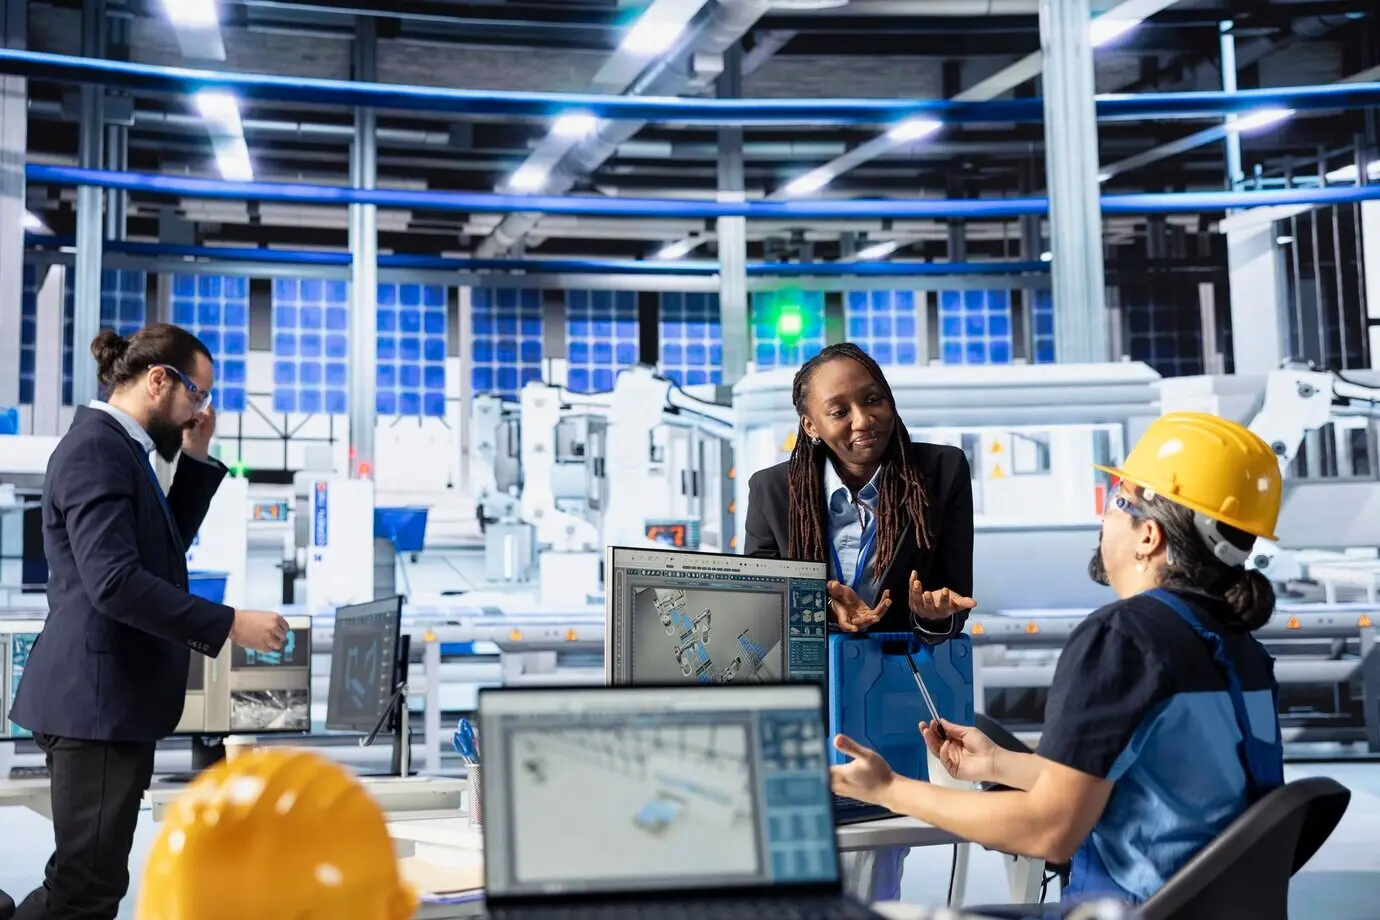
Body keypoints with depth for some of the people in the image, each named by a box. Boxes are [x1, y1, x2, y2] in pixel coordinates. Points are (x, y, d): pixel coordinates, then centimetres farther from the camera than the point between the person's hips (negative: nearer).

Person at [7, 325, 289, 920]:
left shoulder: (119, 447, 15)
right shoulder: (97, 448, -16)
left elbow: (164, 546, 24)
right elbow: (113, 580, -26)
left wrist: (196, 460, 14)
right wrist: (228, 624, -24)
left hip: (117, 695, 10)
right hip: (98, 697, -10)